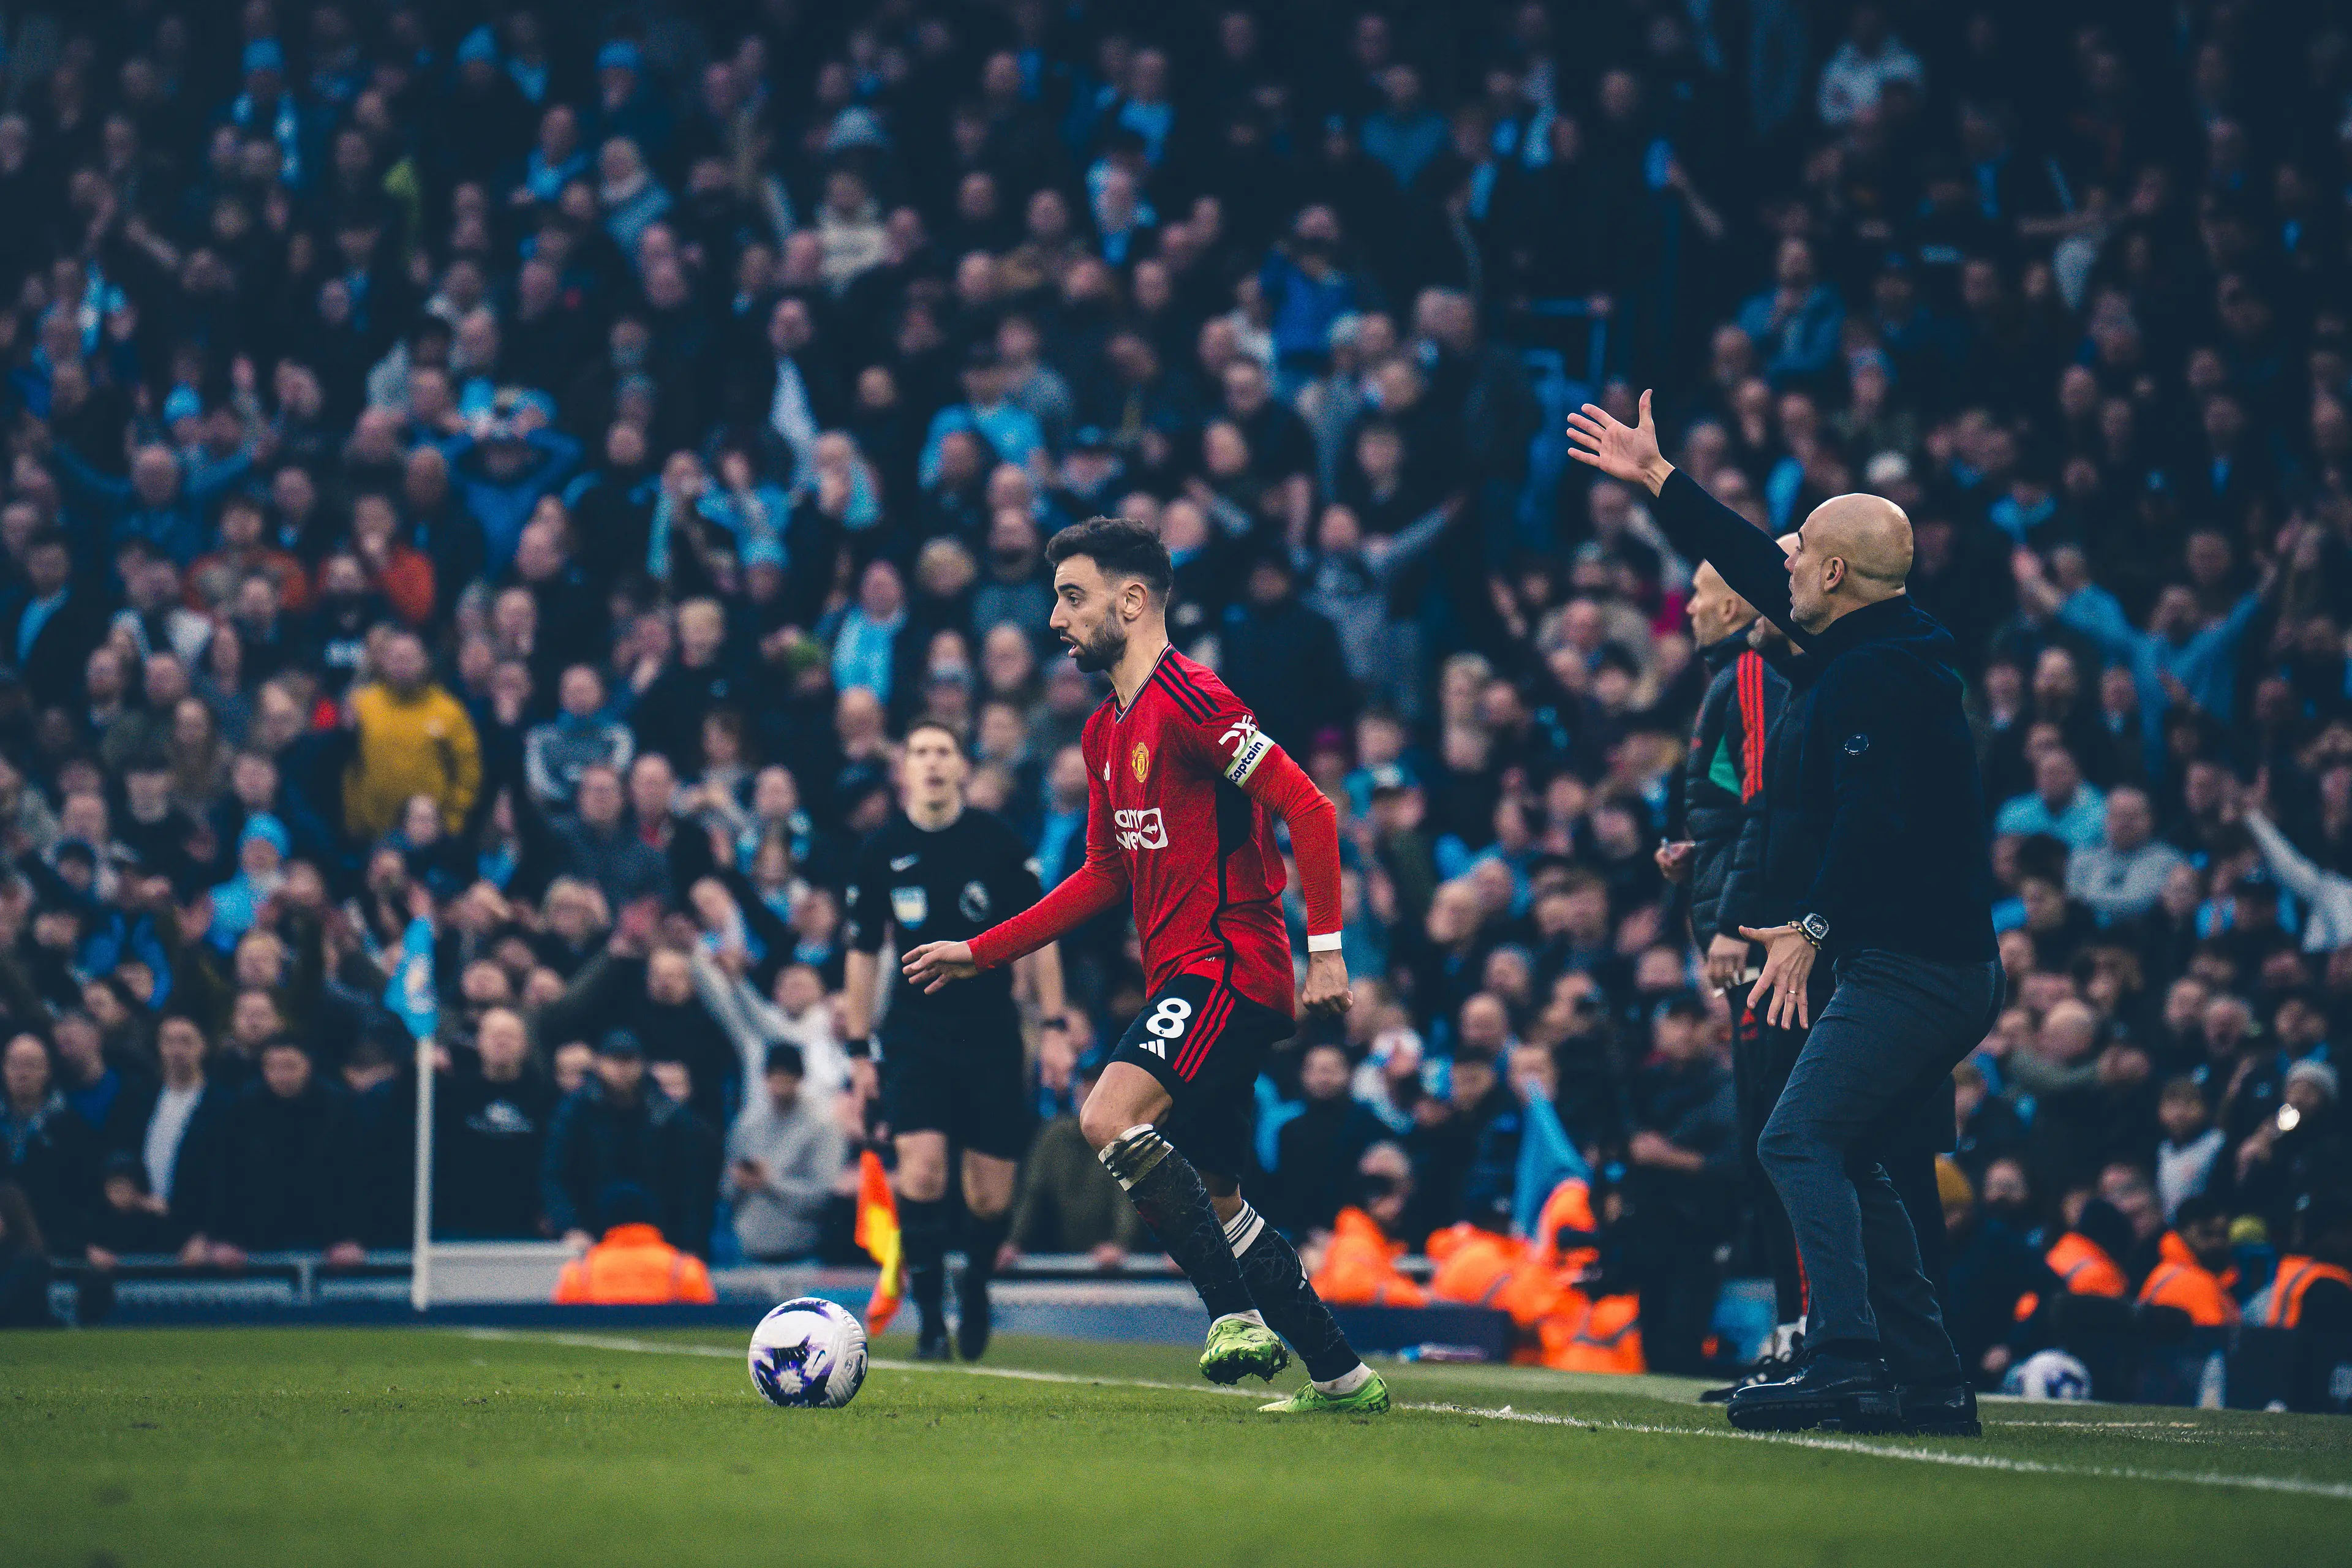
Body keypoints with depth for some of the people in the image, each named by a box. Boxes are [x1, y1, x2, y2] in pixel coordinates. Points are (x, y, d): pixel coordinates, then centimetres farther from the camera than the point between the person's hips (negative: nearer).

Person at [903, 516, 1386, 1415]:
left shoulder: (1190, 700, -12)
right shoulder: (1106, 732, 16)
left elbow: (1308, 808, -17)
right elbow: (1104, 877, 24)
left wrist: (1325, 949, -22)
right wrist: (981, 952, 20)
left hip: (1230, 967, -10)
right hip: (1186, 978, 10)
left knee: (1109, 1119, -25)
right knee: (1213, 1205, 10)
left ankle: (1239, 1316, -20)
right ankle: (1343, 1376, 17)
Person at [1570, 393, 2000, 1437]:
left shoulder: (1876, 675, -14)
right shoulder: (1873, 649, 16)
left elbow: (1875, 821, -26)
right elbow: (1756, 571, 28)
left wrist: (1815, 927, -25)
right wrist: (1657, 482, 34)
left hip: (1909, 969, -10)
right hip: (1952, 967, 10)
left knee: (1802, 1138, -16)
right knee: (1838, 1155, 14)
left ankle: (1847, 1367, -28)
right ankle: (1928, 1381, 11)